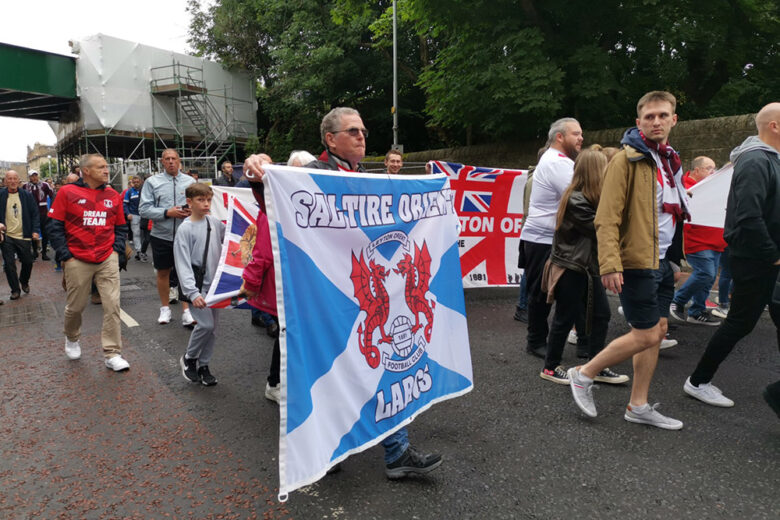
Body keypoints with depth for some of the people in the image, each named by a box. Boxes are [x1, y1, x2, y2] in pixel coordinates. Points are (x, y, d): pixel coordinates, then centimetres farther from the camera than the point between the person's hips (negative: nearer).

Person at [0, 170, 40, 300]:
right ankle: (15, 289, 14)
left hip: (24, 236, 1)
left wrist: (35, 230, -6)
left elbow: (35, 214, 3)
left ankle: (24, 281, 35)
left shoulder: (26, 195, 2)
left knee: (28, 262, 8)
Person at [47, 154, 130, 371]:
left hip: (108, 259, 2)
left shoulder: (113, 195, 6)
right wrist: (64, 255, -5)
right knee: (75, 306, 12)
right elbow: (55, 226, -1)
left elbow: (121, 227, 14)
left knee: (112, 305, -4)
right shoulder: (67, 193, -2)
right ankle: (72, 339, 43)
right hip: (77, 261, -2)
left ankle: (112, 354, 4)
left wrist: (118, 250, 2)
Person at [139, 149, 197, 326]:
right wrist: (167, 213, -16)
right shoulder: (152, 182, 3)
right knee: (163, 272, 12)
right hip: (162, 235, 0)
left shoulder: (190, 181, 6)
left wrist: (192, 211, -13)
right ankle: (165, 308, 28)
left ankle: (186, 311, 8)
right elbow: (144, 209, -4)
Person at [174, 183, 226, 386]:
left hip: (215, 283, 5)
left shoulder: (215, 223, 4)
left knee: (212, 327, 10)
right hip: (197, 285, -5)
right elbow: (183, 263, -16)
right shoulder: (185, 229, -11)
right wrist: (192, 292, -24)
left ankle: (203, 365, 25)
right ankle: (189, 358, 14)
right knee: (206, 324, -13)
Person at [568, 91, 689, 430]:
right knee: (646, 335, -6)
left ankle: (638, 406, 21)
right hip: (637, 262, -8)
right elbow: (607, 218, -18)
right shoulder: (627, 160, -11)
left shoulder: (670, 160, 15)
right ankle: (584, 375, 12)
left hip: (662, 261, 8)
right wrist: (610, 264, -25)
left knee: (656, 332, 9)